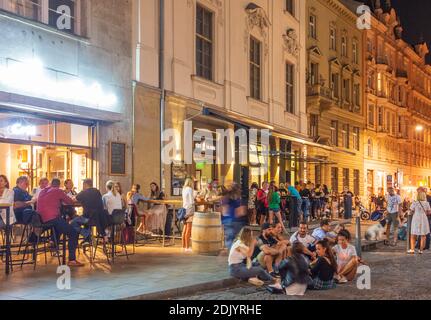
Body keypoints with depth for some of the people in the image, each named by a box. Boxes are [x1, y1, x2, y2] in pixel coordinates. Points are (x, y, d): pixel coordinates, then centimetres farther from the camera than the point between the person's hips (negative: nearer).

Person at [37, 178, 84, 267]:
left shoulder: (42, 192, 21)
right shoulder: (58, 191, 3)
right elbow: (70, 202, 7)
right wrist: (62, 200, 26)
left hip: (41, 219, 8)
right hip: (52, 218, -8)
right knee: (73, 233, -3)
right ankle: (72, 260, -13)